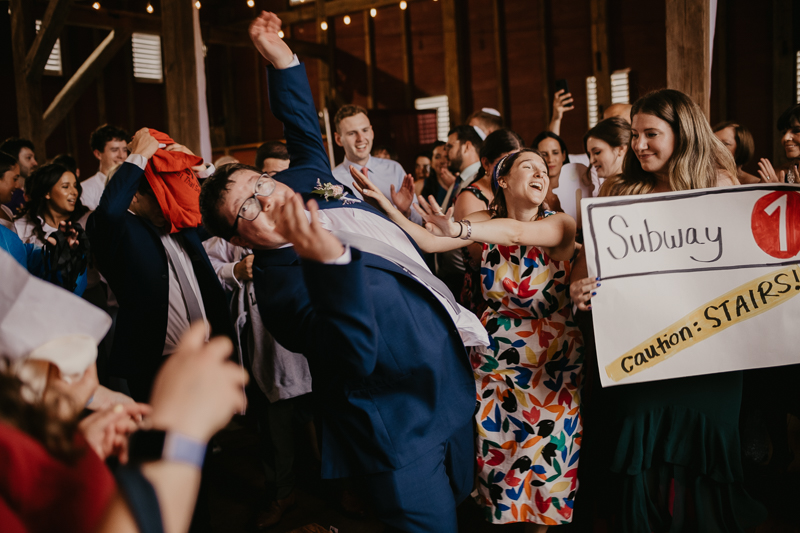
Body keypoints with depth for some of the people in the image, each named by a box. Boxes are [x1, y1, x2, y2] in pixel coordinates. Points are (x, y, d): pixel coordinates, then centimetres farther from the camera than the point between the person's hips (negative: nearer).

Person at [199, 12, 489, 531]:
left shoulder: (308, 182, 3)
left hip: (449, 387, 9)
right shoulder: (282, 280, -23)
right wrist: (328, 259, -51)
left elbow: (305, 133, 22)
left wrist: (283, 60, 12)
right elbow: (354, 357, -38)